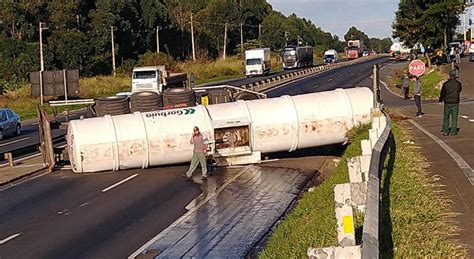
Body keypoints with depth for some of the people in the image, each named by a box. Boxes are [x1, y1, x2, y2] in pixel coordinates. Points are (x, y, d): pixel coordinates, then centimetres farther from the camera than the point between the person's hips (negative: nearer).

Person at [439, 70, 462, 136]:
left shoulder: (445, 84, -8)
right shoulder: (458, 84, -4)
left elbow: (442, 93, -1)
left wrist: (441, 100, 16)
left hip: (447, 103, -1)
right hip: (455, 103, 1)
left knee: (446, 118, 8)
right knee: (454, 118, 6)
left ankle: (445, 131, 6)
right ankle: (453, 131, 4)